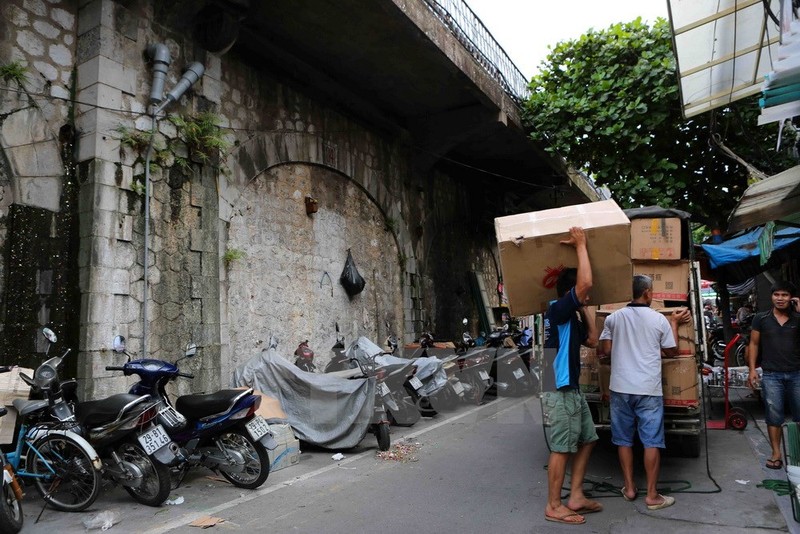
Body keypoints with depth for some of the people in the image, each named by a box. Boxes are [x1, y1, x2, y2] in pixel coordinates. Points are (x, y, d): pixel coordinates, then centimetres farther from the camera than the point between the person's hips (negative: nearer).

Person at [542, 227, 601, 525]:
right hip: (560, 392, -10)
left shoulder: (571, 318, 15)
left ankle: (576, 497, 23)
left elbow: (592, 340, 17)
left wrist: (586, 308, 15)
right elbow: (586, 282, -26)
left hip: (573, 390, 10)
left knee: (586, 440, 16)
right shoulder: (557, 310, -15)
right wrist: (580, 245, -16)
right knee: (561, 449, -3)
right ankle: (554, 506, 8)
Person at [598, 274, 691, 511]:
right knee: (652, 442, 5)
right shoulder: (659, 319, -2)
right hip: (649, 389, -2)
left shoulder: (613, 318, 0)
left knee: (624, 439, 12)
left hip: (620, 387, 2)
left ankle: (629, 488, 20)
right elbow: (671, 352, 9)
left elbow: (605, 350, 1)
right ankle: (652, 495, 10)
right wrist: (674, 323, 17)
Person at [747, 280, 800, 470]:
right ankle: (776, 453, 11)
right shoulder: (761, 318, 2)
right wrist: (752, 369, -2)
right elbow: (754, 344, 5)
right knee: (774, 415, 3)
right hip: (771, 375, -1)